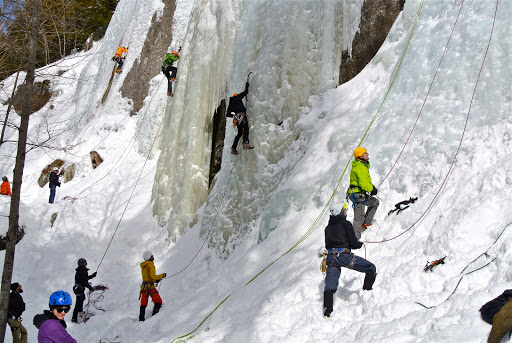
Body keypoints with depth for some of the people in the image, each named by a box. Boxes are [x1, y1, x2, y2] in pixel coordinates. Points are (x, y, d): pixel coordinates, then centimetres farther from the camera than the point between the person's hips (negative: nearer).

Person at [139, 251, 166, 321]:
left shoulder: (143, 266, 18)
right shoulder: (151, 265, -8)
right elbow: (153, 276, -16)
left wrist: (155, 280, 16)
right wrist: (162, 275, -5)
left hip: (144, 286, 8)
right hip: (150, 286, -8)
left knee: (143, 304, 10)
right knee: (158, 302, -6)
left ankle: (141, 319, 8)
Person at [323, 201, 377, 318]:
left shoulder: (328, 227, 20)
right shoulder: (345, 224, 2)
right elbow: (353, 243, -1)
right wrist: (360, 244, 19)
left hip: (331, 256, 6)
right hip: (343, 255, -6)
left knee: (329, 286, 5)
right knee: (371, 268, 5)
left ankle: (327, 309, -5)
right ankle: (366, 291, -5)